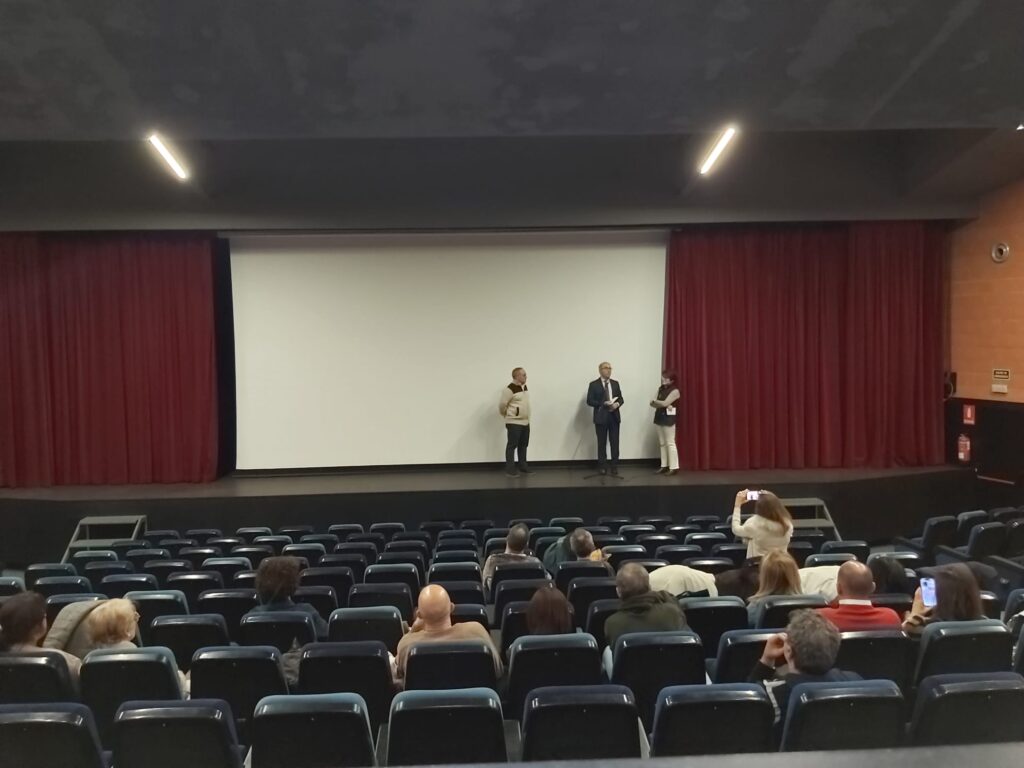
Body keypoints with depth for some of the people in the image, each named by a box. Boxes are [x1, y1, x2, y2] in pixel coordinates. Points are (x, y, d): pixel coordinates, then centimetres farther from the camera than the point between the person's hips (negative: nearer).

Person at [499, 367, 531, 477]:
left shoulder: (525, 387, 9)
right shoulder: (510, 389, -18)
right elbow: (502, 404, -14)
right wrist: (507, 416, 2)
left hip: (525, 422, 8)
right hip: (514, 423, -8)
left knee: (523, 445, 14)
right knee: (512, 446, -3)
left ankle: (523, 468, 22)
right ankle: (510, 470, 1)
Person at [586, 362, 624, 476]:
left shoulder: (615, 383, 12)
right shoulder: (594, 384, -1)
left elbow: (621, 399, 12)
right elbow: (590, 401, -6)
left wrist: (617, 404, -11)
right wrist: (603, 404, -18)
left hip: (614, 416, 3)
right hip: (601, 417, -3)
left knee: (615, 442, 2)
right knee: (602, 443, 3)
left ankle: (615, 466, 9)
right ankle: (602, 466, 11)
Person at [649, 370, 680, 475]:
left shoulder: (675, 390, -9)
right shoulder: (660, 389, 13)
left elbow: (665, 403, -17)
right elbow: (654, 404, 6)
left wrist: (655, 401, -1)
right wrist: (664, 405, -11)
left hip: (669, 418, -8)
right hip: (659, 417, 8)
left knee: (670, 443, -7)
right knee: (662, 443, 9)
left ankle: (674, 467, -5)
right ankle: (664, 466, 14)